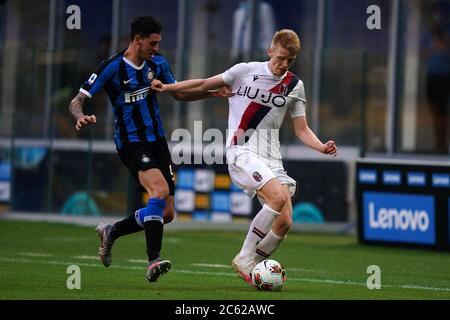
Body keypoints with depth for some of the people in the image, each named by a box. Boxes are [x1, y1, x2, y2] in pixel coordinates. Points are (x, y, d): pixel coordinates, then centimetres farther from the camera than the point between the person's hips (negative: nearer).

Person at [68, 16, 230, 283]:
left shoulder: (158, 64, 5)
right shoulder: (112, 68, -12)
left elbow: (178, 93, 20)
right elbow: (78, 101, -12)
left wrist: (211, 93, 5)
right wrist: (81, 117, -36)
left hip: (158, 141, 7)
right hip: (131, 143, -7)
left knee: (166, 214, 4)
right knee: (160, 190, -31)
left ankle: (111, 232, 28)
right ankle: (154, 260, -32)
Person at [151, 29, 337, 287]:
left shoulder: (294, 86, 10)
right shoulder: (245, 71, 1)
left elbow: (302, 130, 12)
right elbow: (204, 85, 12)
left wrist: (322, 147, -6)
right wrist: (166, 88, 8)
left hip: (272, 157, 5)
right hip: (241, 150, -5)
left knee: (285, 222, -10)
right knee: (278, 197, -29)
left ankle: (250, 267, 10)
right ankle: (245, 258, -16)